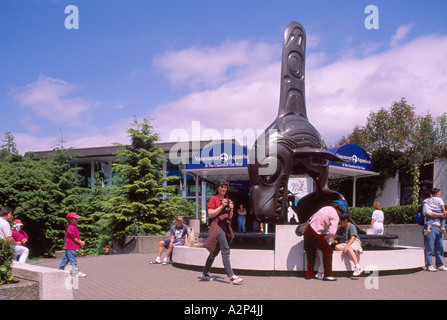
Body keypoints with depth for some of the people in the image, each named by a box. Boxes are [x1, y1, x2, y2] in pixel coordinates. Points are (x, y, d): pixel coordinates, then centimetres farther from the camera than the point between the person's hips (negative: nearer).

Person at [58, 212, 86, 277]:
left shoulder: (75, 227, 16)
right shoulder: (71, 228, -17)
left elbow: (77, 236, 20)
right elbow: (73, 238, -18)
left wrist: (81, 241, 4)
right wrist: (80, 243, -11)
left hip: (69, 247, 10)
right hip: (71, 247, -10)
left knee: (66, 258, 17)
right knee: (72, 260, -7)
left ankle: (60, 269, 27)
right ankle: (76, 272, -6)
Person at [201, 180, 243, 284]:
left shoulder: (227, 200, 18)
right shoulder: (213, 199, -2)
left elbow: (230, 217, 20)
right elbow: (210, 214, -10)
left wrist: (231, 209, 0)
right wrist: (221, 206, -15)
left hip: (225, 226, 8)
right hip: (216, 225, -8)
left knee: (215, 252, 11)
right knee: (225, 250, -15)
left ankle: (204, 274, 21)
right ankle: (231, 276, -18)